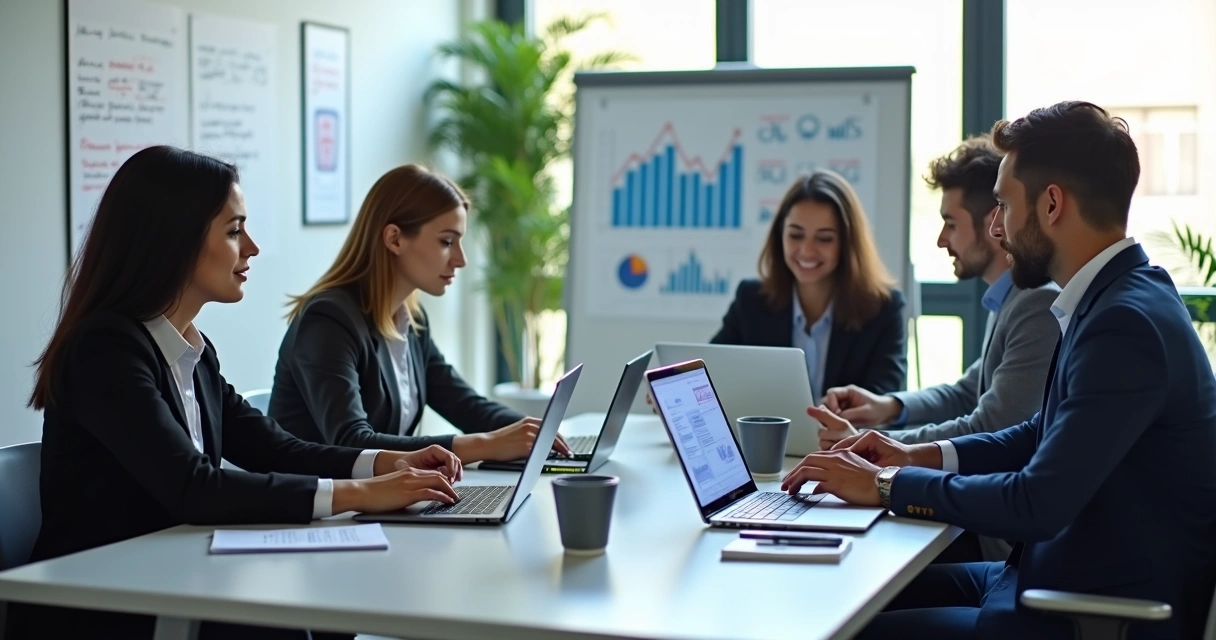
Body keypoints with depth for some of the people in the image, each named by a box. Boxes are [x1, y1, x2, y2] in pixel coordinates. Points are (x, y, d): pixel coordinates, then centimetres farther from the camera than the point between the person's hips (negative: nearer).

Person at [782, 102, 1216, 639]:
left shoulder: (1127, 323, -23)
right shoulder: (1115, 299, 8)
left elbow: (1038, 503, -26)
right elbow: (1043, 437, 19)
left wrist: (886, 485, -15)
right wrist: (920, 456, 6)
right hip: (1054, 578, 9)